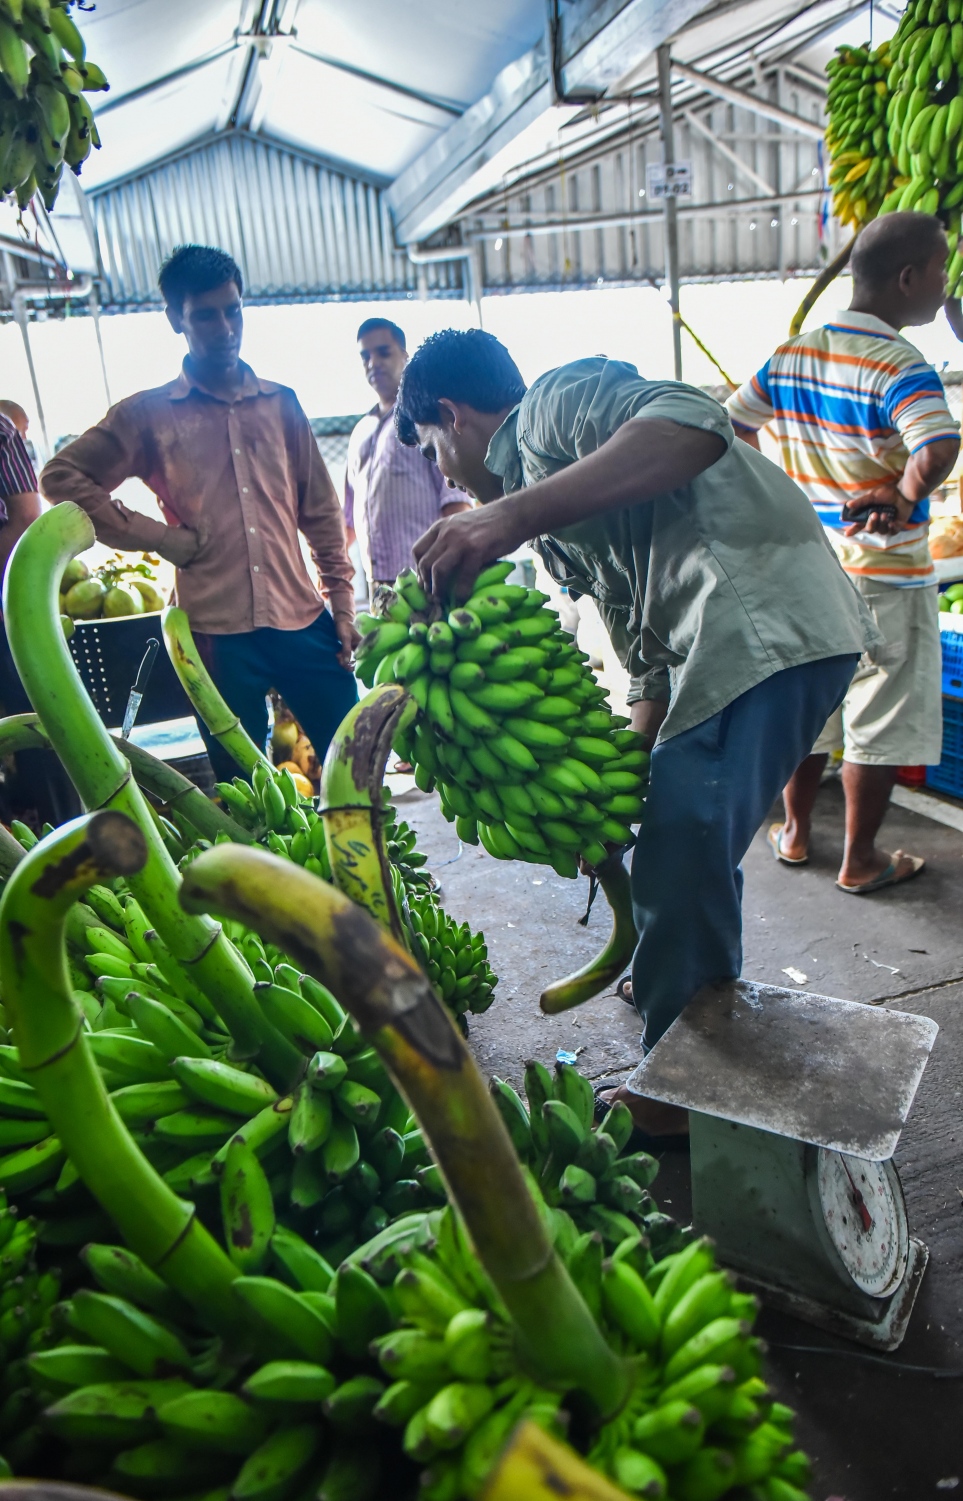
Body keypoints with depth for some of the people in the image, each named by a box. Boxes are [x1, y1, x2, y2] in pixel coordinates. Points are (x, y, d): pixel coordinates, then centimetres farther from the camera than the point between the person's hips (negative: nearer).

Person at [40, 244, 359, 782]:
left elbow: (321, 510, 12)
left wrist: (343, 600, 7)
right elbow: (61, 477, 3)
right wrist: (160, 537, -4)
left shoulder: (281, 404, 10)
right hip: (217, 632, -2)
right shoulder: (150, 414, 3)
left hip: (302, 622, 2)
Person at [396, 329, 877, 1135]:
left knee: (682, 860, -8)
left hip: (768, 625, -11)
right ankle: (699, 989, 48)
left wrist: (513, 516, -30)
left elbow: (695, 423, -24)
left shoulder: (557, 400, 0)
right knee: (683, 844, 25)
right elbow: (648, 654, 25)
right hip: (726, 645, 11)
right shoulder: (546, 486, 28)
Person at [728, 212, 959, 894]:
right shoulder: (899, 366, -20)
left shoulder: (789, 355, 2)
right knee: (878, 721, 7)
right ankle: (860, 861, 19)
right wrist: (904, 495, -24)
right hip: (883, 577, -6)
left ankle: (795, 831, 33)